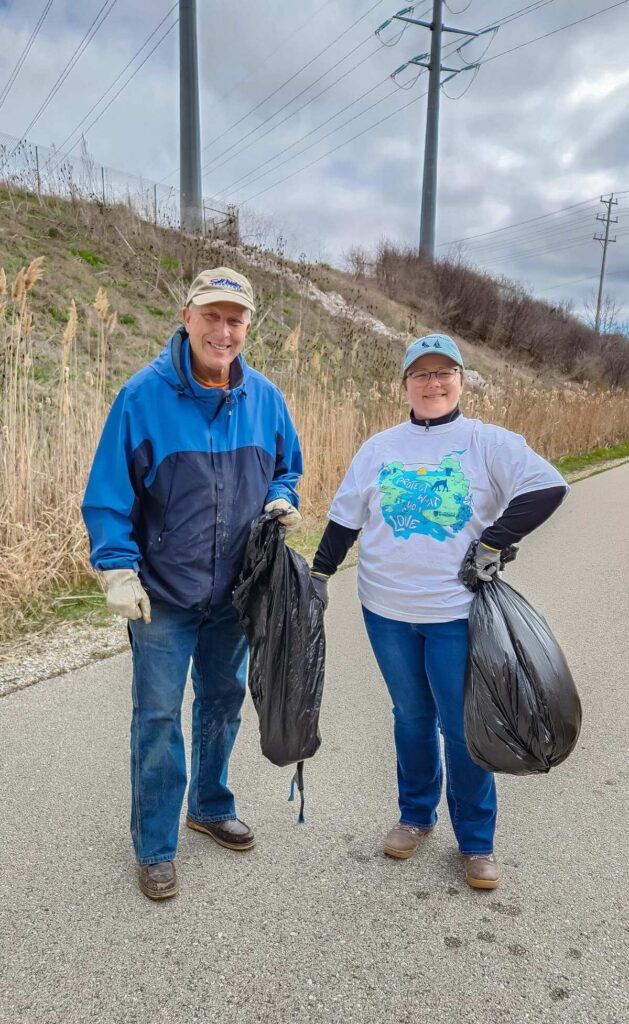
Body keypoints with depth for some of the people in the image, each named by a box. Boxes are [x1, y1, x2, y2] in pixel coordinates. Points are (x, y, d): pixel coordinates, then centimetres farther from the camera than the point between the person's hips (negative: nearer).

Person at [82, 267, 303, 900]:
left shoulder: (264, 398, -2)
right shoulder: (144, 395, -14)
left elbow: (286, 467, 13)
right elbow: (109, 492, -12)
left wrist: (281, 501, -8)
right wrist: (119, 570, -19)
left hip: (235, 588, 5)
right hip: (163, 590, -4)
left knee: (223, 700, 20)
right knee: (158, 716, 4)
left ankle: (211, 806, 43)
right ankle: (155, 848, 24)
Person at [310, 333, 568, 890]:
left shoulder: (488, 442, -2)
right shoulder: (379, 447, 7)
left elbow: (547, 487, -12)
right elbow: (345, 518, 11)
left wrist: (493, 544, -15)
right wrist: (319, 577, 8)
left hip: (457, 613, -3)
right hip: (388, 612, 3)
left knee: (464, 727, 5)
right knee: (411, 717, 17)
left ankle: (477, 842, 26)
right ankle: (416, 816, 37)